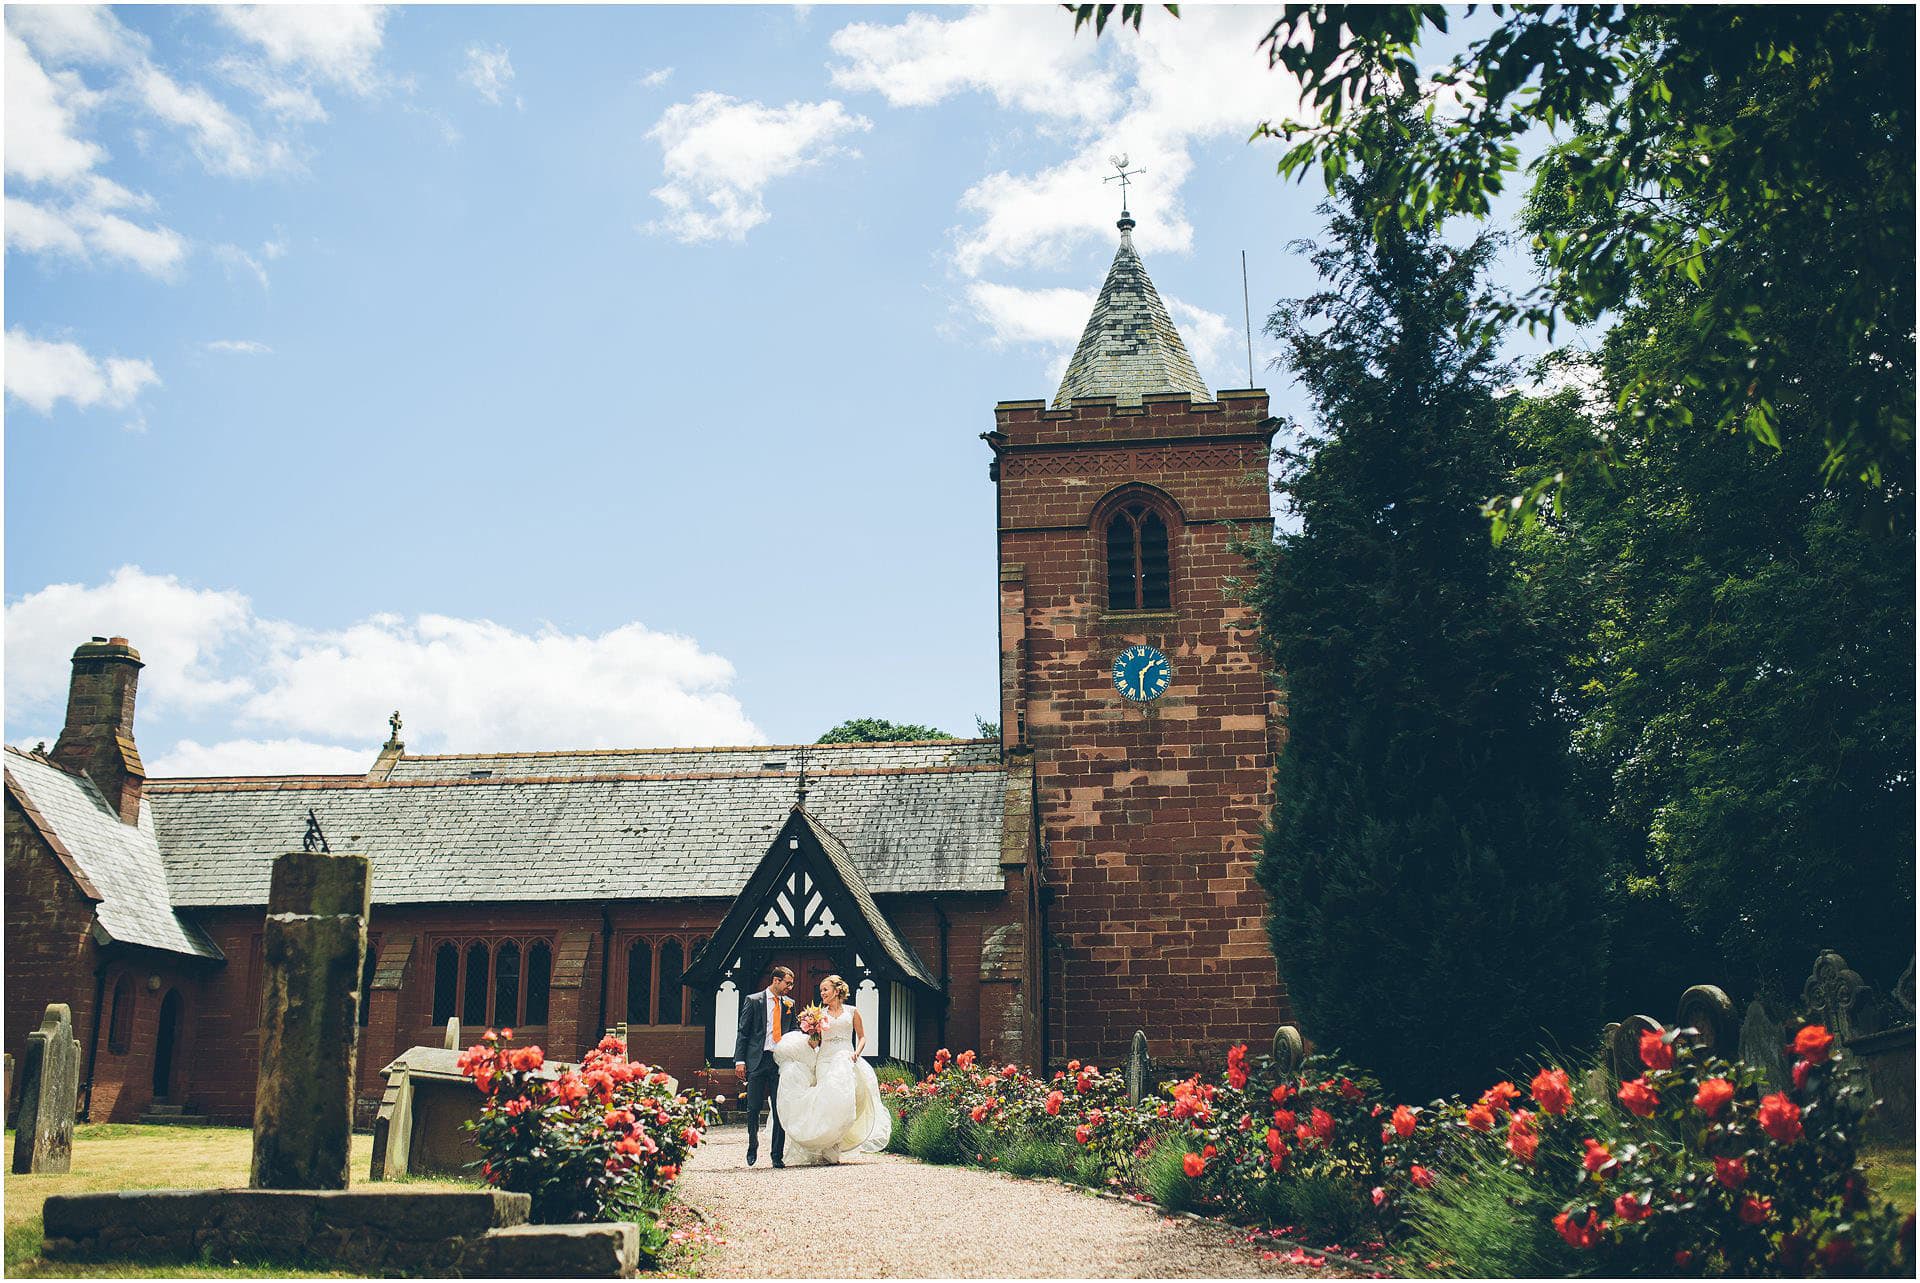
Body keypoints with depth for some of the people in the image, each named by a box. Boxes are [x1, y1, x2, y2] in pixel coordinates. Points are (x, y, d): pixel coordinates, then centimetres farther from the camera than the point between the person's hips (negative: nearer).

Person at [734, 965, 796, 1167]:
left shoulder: (789, 1003, 11)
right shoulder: (753, 1000, 2)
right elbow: (743, 1032, 1)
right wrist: (740, 1060, -7)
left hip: (781, 1060, 2)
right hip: (757, 1060, -2)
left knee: (779, 1110, -1)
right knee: (753, 1108, 4)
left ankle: (778, 1155, 5)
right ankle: (753, 1148, 25)